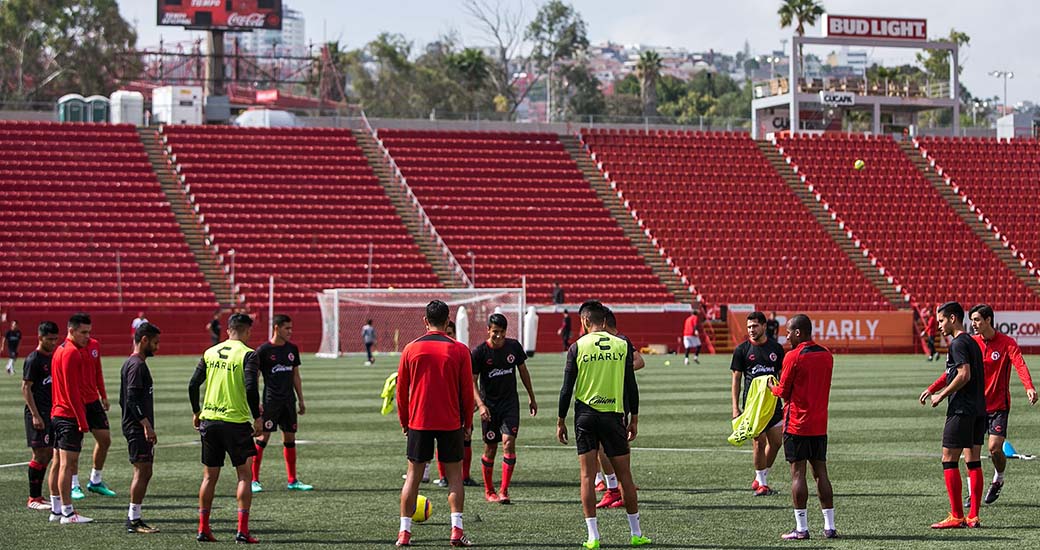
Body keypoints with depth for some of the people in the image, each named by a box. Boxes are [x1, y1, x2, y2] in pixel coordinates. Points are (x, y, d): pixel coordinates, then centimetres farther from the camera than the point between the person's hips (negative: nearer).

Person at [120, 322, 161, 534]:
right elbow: (133, 398, -22)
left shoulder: (130, 363, 18)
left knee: (144, 473, 11)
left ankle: (133, 519, 13)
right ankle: (134, 520, -6)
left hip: (136, 427, 11)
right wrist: (147, 425, -24)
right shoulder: (137, 365, -14)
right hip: (138, 428, -11)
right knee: (142, 472, -8)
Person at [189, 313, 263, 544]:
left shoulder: (210, 353, 8)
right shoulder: (247, 354, -8)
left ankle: (203, 529, 13)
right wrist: (257, 418, -8)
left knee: (209, 477, 13)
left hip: (208, 420, 5)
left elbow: (193, 385, 7)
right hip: (236, 420, -5)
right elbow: (251, 388, -18)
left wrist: (196, 412, 20)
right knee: (244, 475, 3)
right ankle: (242, 530, -4)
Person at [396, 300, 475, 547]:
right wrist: (467, 422, 10)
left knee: (413, 475, 7)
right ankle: (456, 529, -3)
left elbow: (401, 389, 6)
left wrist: (404, 422, 16)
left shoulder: (411, 349, 0)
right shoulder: (459, 350, -4)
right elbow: (467, 390, -1)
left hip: (418, 422, 1)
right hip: (451, 423, -1)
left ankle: (404, 532, 5)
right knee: (455, 474, 7)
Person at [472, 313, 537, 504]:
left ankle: (504, 491, -13)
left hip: (510, 402, 1)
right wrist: (480, 405, -20)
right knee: (490, 447, 4)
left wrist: (532, 398, 17)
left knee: (509, 442, -14)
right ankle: (489, 491, 20)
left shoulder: (514, 346, -1)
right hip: (489, 405, -1)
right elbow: (472, 381, -7)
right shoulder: (479, 352, -9)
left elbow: (523, 371, 13)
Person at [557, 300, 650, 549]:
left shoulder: (577, 347, -4)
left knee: (587, 476, 2)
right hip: (614, 414, 1)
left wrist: (561, 421, 5)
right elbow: (631, 386, 3)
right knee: (624, 475, 8)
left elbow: (567, 388, -3)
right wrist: (634, 419, 12)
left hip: (586, 416, -1)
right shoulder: (622, 346, 1)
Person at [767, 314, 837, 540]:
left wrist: (771, 387, 14)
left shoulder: (793, 357, -12)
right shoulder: (826, 355, 7)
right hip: (820, 425, 6)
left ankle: (801, 528, -3)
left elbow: (783, 392, -8)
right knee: (821, 472, 10)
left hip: (797, 425, -6)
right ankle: (829, 526, 9)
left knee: (798, 473, -2)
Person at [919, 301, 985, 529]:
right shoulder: (972, 343, 18)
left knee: (949, 460, -5)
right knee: (974, 461, 7)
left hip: (961, 410, -9)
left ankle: (956, 516, -7)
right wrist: (932, 389, 17)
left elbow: (964, 375, -22)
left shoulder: (958, 344, -12)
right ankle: (974, 516, 7)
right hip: (979, 409, 9)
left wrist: (942, 395, -12)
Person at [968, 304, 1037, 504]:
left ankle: (998, 480, 19)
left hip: (998, 405, -3)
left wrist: (1029, 388, -40)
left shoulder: (1007, 343, -7)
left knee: (995, 448, -12)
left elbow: (1020, 365, -21)